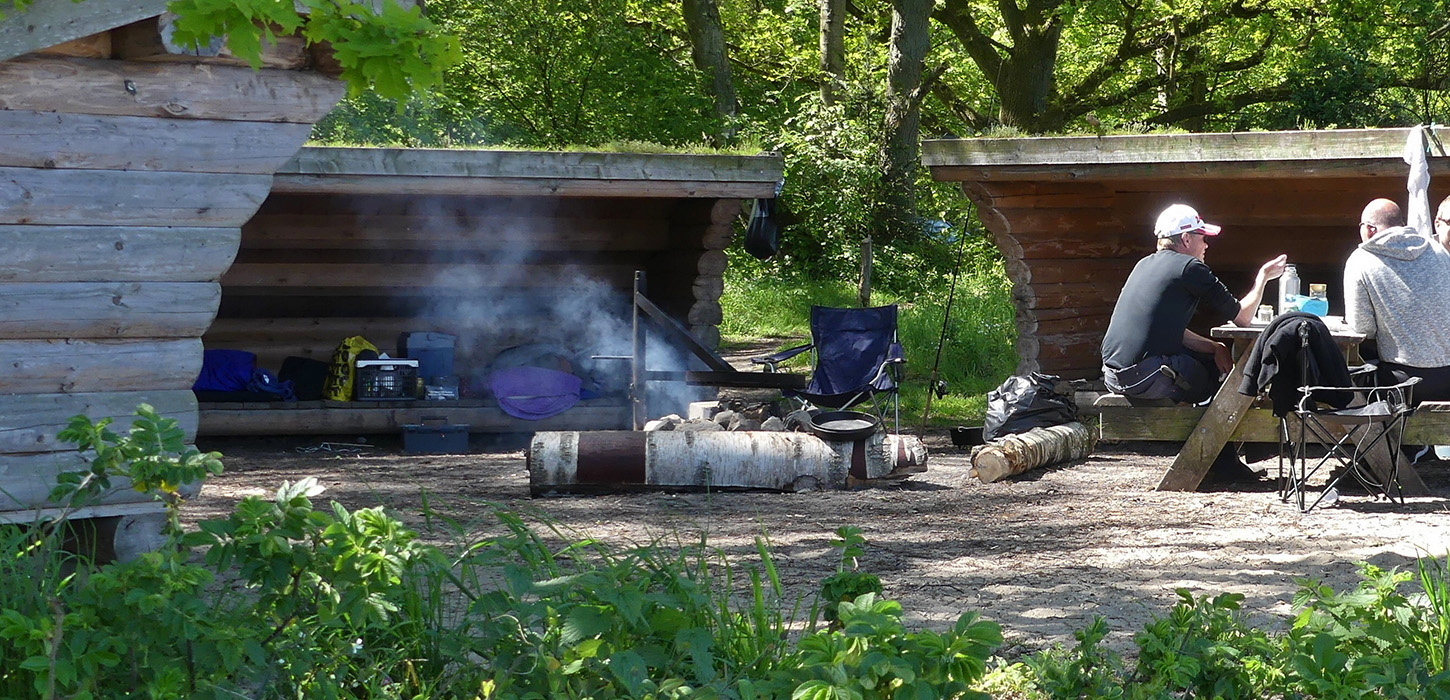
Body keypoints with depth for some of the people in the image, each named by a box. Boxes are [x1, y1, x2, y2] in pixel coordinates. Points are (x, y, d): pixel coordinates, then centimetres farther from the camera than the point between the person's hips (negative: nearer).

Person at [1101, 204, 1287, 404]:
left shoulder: (1144, 265, 19)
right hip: (1144, 377, -8)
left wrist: (1214, 348, 12)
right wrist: (1263, 277, 14)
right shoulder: (1190, 268, -6)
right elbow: (1242, 318, -1)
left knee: (1209, 357, 24)